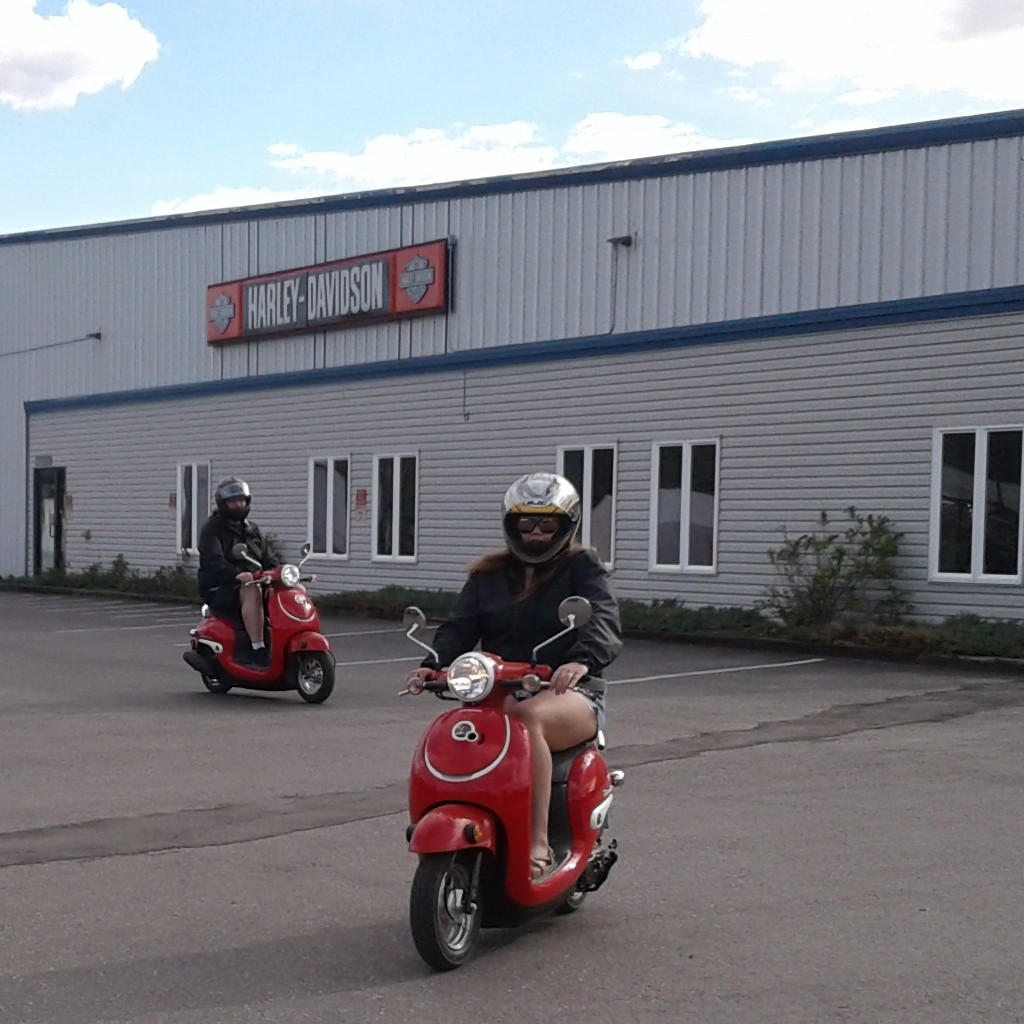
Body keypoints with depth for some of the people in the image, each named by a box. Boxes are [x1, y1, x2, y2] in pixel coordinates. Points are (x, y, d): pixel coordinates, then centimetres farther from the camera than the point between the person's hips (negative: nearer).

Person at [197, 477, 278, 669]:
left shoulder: (253, 529, 20)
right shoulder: (212, 529, -2)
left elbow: (268, 559, 14)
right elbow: (213, 560, -19)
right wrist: (237, 574, -38)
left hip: (253, 581, 6)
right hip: (220, 589, -6)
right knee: (252, 593, -39)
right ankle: (257, 650, -40)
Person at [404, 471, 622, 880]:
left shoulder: (582, 567, 7)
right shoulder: (488, 575, 19)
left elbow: (603, 620, -12)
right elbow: (460, 626, 7)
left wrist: (582, 660, -34)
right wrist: (433, 664, -16)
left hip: (569, 692, -3)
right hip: (500, 690, 3)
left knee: (528, 718, -38)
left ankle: (539, 843, -34)